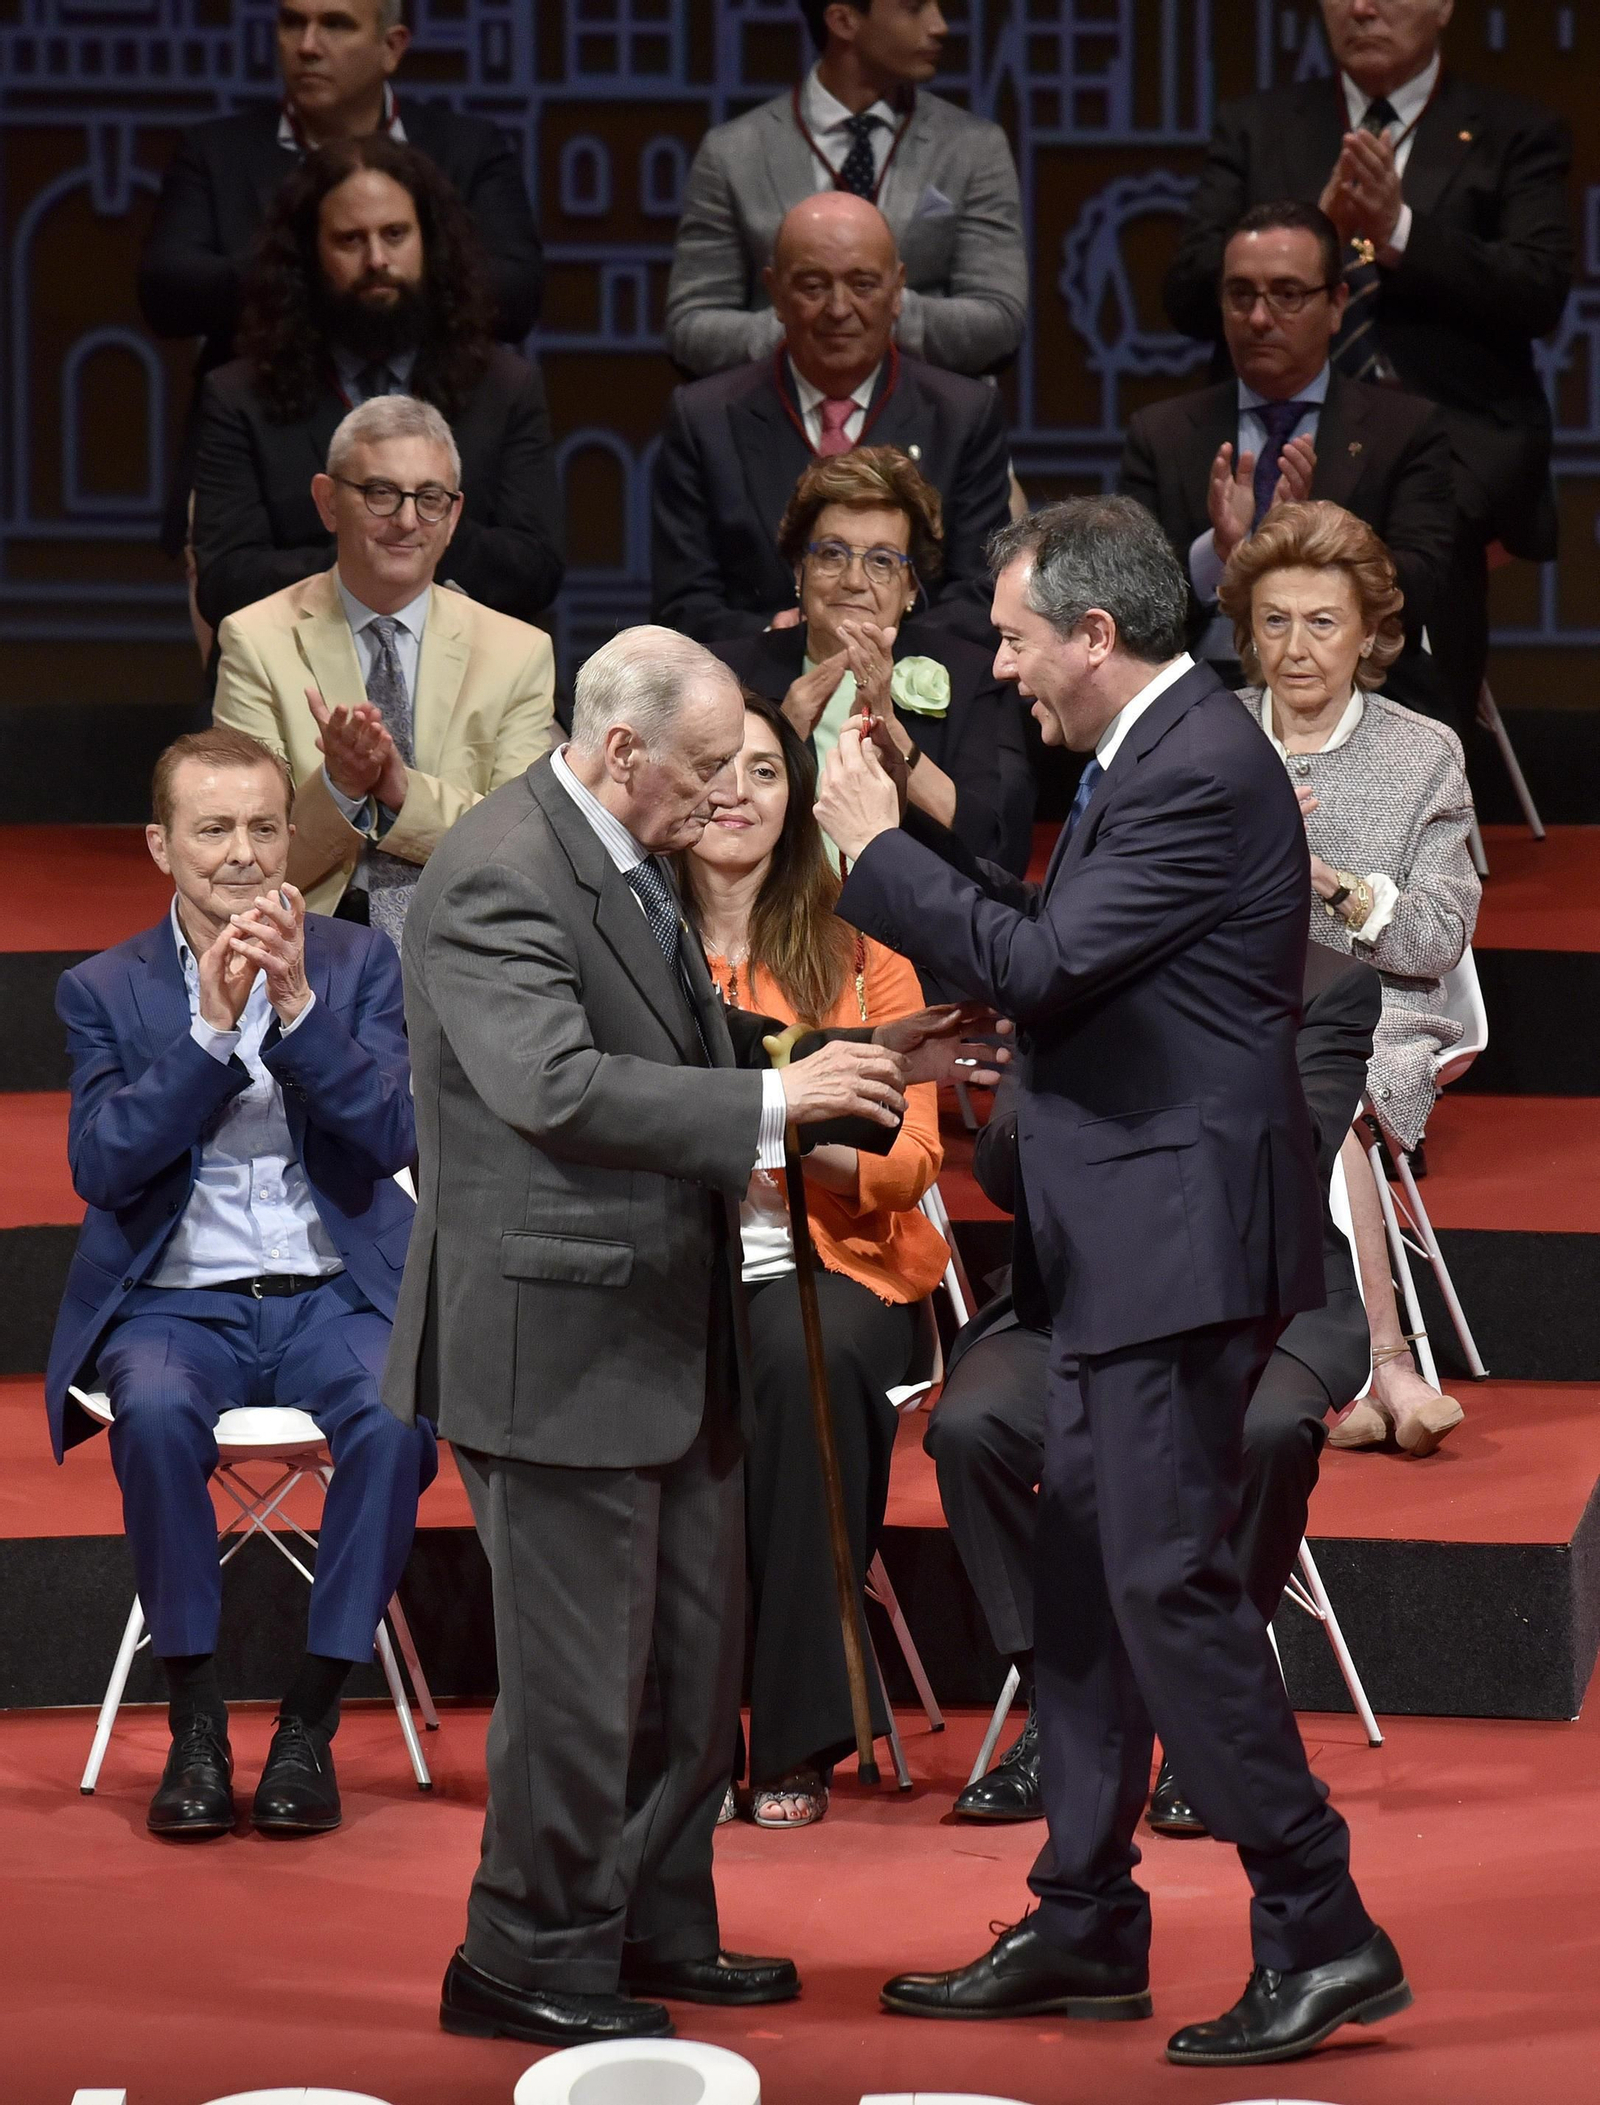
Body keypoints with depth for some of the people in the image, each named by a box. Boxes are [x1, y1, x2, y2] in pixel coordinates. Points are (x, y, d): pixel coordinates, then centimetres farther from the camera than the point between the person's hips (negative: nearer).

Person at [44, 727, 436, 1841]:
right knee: (158, 1411, -35)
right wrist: (212, 1026, -15)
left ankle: (311, 1719, -19)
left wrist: (295, 1007, -17)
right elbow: (101, 1164, -7)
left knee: (397, 1416, -32)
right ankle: (196, 1722, -21)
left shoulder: (359, 966, 8)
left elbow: (393, 1135, -5)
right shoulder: (107, 989, 7)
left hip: (333, 1296, 1)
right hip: (175, 1300, 0)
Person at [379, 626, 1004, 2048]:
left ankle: (658, 1932, 28)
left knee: (696, 1655, 16)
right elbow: (554, 1087, -30)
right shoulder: (498, 879, -18)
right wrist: (775, 1098, -29)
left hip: (669, 1339, 10)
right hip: (559, 1340, -10)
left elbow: (694, 1066, 22)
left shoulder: (629, 864, 14)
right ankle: (527, 1961, 9)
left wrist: (869, 1071, 10)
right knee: (580, 1670, -3)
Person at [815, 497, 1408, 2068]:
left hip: (1181, 1235, -11)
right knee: (1082, 1577, 14)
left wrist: (878, 843, -11)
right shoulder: (1149, 760, 15)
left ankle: (1320, 1935, -5)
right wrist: (918, 838, 11)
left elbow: (1038, 966, -21)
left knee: (1167, 1579, -10)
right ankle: (1085, 1932, 22)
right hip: (1120, 1247, 11)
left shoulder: (1199, 773, -18)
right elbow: (1045, 951, 17)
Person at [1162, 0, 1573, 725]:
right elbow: (1189, 295, 8)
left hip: (1455, 437, -1)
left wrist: (1399, 231, -13)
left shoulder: (1516, 135, 13)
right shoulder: (1255, 128, 19)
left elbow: (1538, 293, -1)